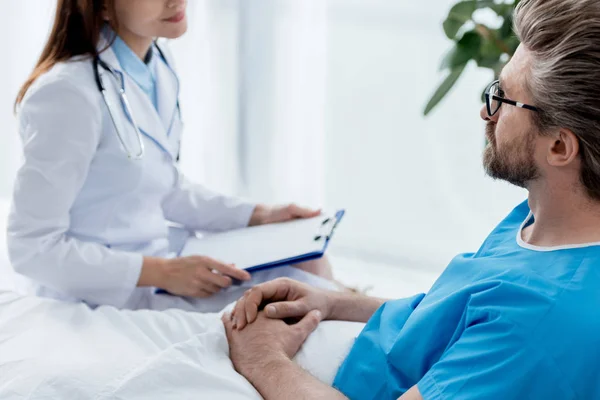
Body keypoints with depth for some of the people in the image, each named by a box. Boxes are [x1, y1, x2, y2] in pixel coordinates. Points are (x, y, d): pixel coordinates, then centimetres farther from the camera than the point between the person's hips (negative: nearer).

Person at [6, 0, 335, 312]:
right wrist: (161, 274, -23)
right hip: (104, 291, -8)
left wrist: (256, 216, 4)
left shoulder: (157, 63, 0)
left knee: (310, 262, 6)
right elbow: (32, 247, -23)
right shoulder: (68, 93, -26)